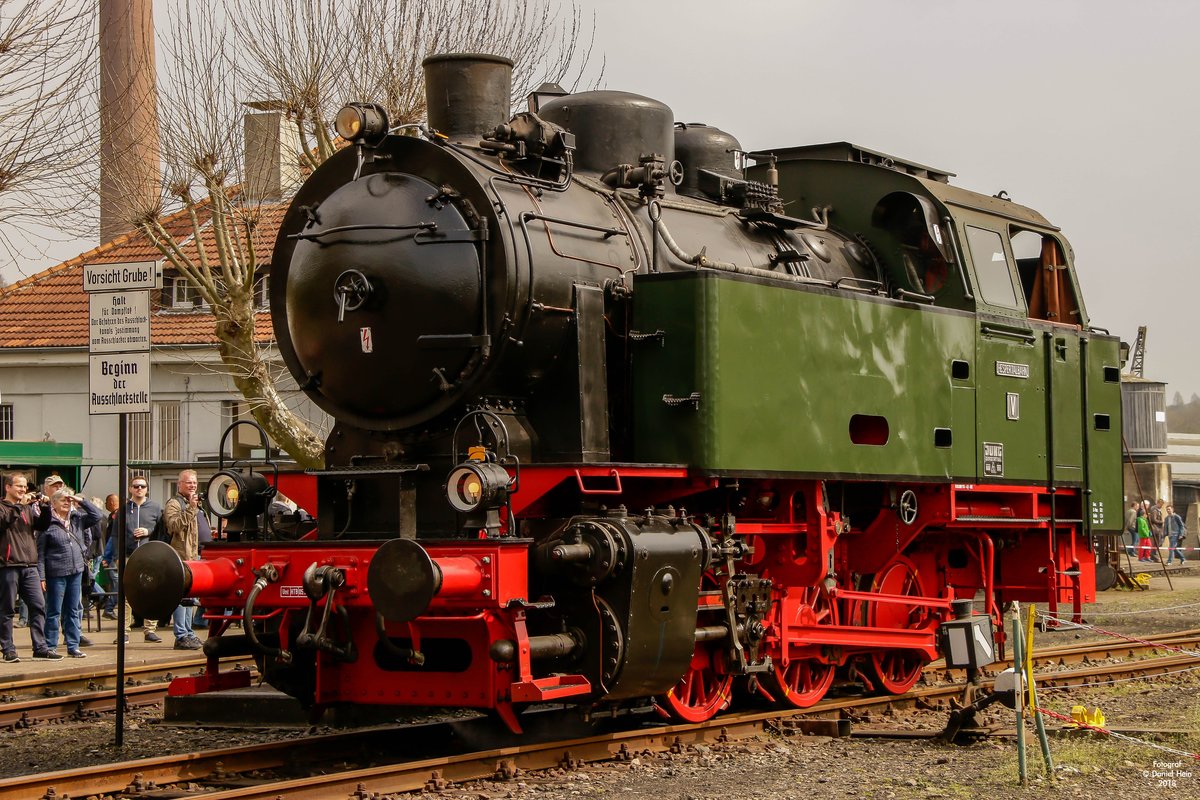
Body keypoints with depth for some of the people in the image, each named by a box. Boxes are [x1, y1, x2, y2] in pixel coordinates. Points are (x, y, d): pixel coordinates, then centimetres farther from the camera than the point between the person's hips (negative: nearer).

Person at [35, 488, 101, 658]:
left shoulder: (77, 519, 9)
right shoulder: (48, 523, -6)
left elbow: (96, 516, 7)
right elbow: (40, 553, -6)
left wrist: (82, 501, 0)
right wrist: (41, 576, -11)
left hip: (76, 572, 5)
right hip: (56, 574, -5)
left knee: (74, 611, 10)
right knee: (54, 612, 2)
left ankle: (73, 646, 16)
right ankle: (50, 647, 9)